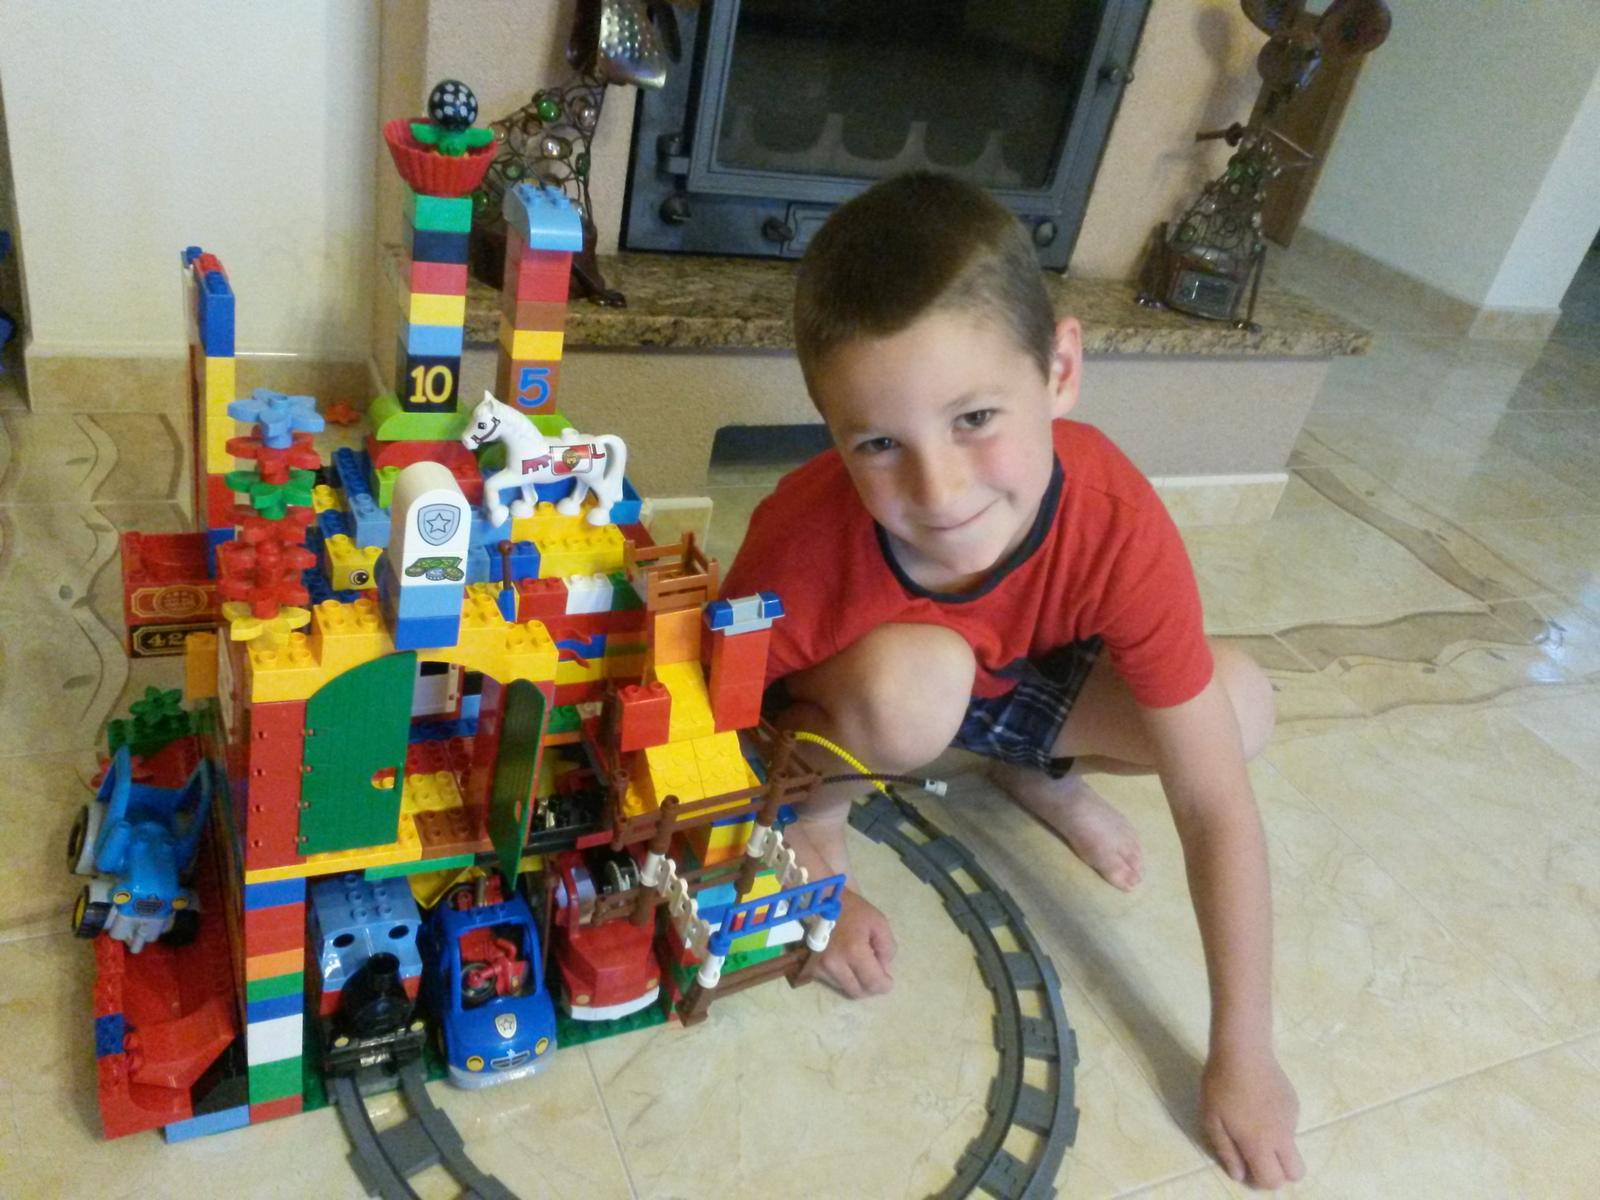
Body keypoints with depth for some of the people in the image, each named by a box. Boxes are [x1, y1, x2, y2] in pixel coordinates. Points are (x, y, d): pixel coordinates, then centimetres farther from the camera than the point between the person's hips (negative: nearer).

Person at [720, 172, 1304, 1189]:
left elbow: (1215, 806, -28)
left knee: (1243, 704, -16)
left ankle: (1034, 769, 11)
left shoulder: (1120, 525, -35)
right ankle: (823, 821, -5)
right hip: (844, 702, -2)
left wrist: (1243, 1058, -24)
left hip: (1010, 681, 3)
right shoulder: (803, 541, -39)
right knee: (911, 679, -38)